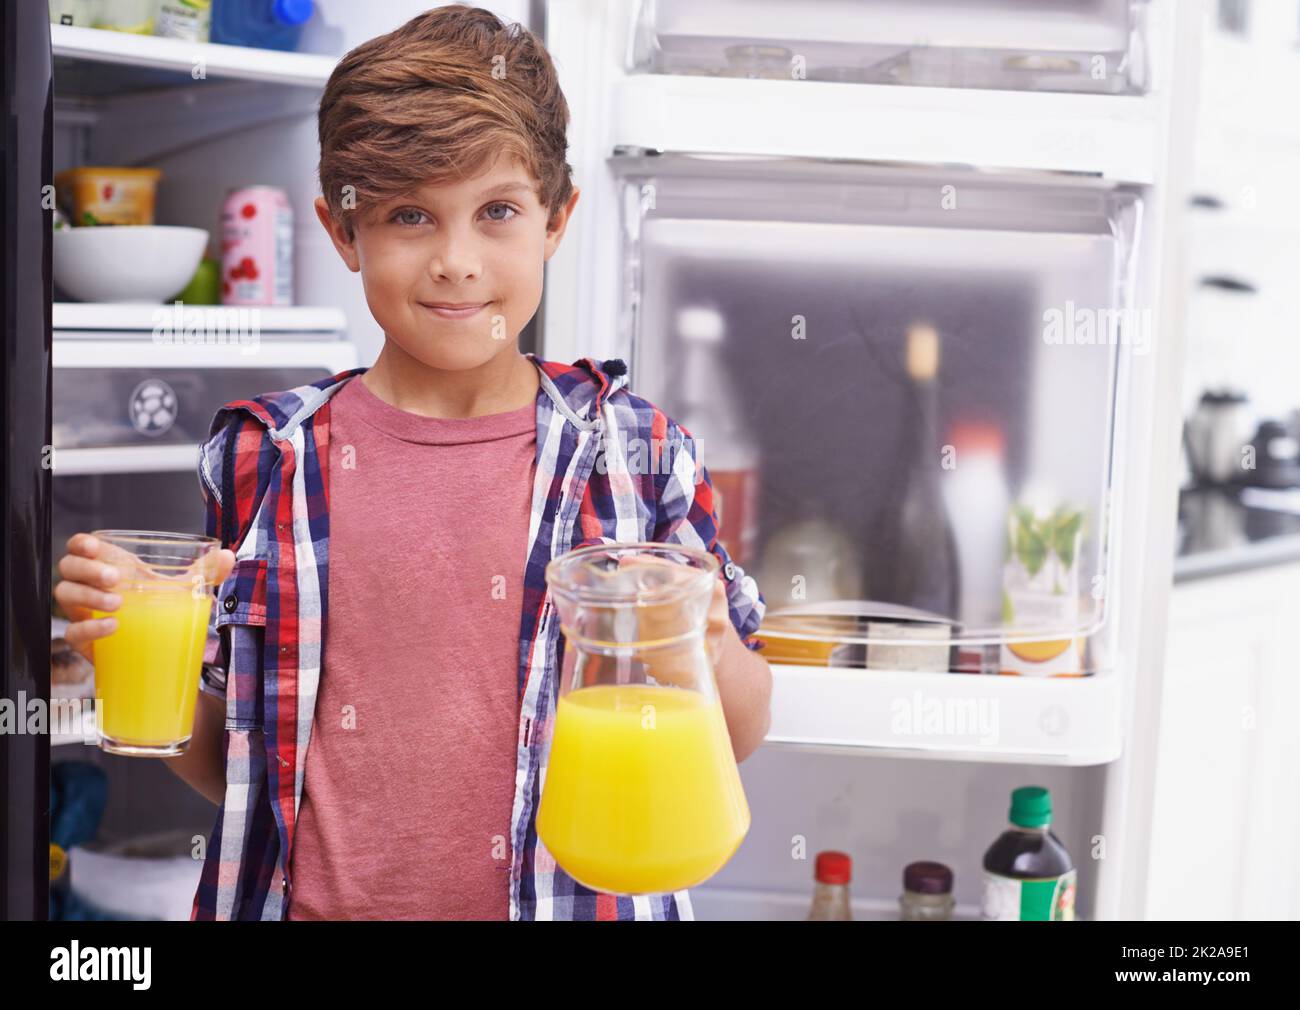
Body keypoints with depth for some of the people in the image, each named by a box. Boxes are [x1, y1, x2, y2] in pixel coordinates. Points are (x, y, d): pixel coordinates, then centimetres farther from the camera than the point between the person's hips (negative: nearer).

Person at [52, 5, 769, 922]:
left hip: (570, 895, 0)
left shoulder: (637, 449, -7)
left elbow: (741, 737, 0)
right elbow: (226, 765, 4)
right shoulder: (270, 459, -4)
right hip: (322, 898, 1)